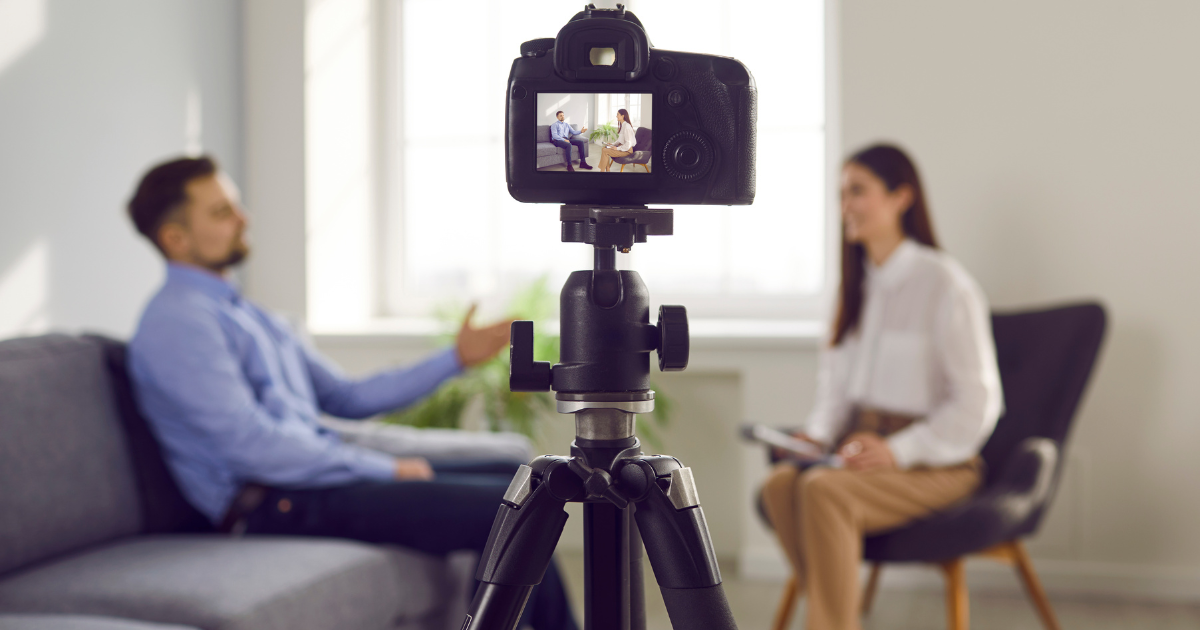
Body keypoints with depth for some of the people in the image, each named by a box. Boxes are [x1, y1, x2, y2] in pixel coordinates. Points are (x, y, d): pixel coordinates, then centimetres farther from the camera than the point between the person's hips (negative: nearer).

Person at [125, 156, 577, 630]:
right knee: (507, 511, -20)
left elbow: (345, 397, 22)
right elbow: (252, 446, -20)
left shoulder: (248, 315, 20)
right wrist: (384, 469, -14)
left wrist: (454, 359, 15)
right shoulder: (177, 320, -11)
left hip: (317, 475, 10)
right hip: (274, 505, -10)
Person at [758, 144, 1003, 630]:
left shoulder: (944, 284, -10)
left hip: (936, 463, -6)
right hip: (860, 450, 6)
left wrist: (898, 452, -19)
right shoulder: (860, 284, 14)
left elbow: (977, 403, -11)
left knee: (824, 491, -33)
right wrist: (819, 434, 2)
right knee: (780, 484, -25)